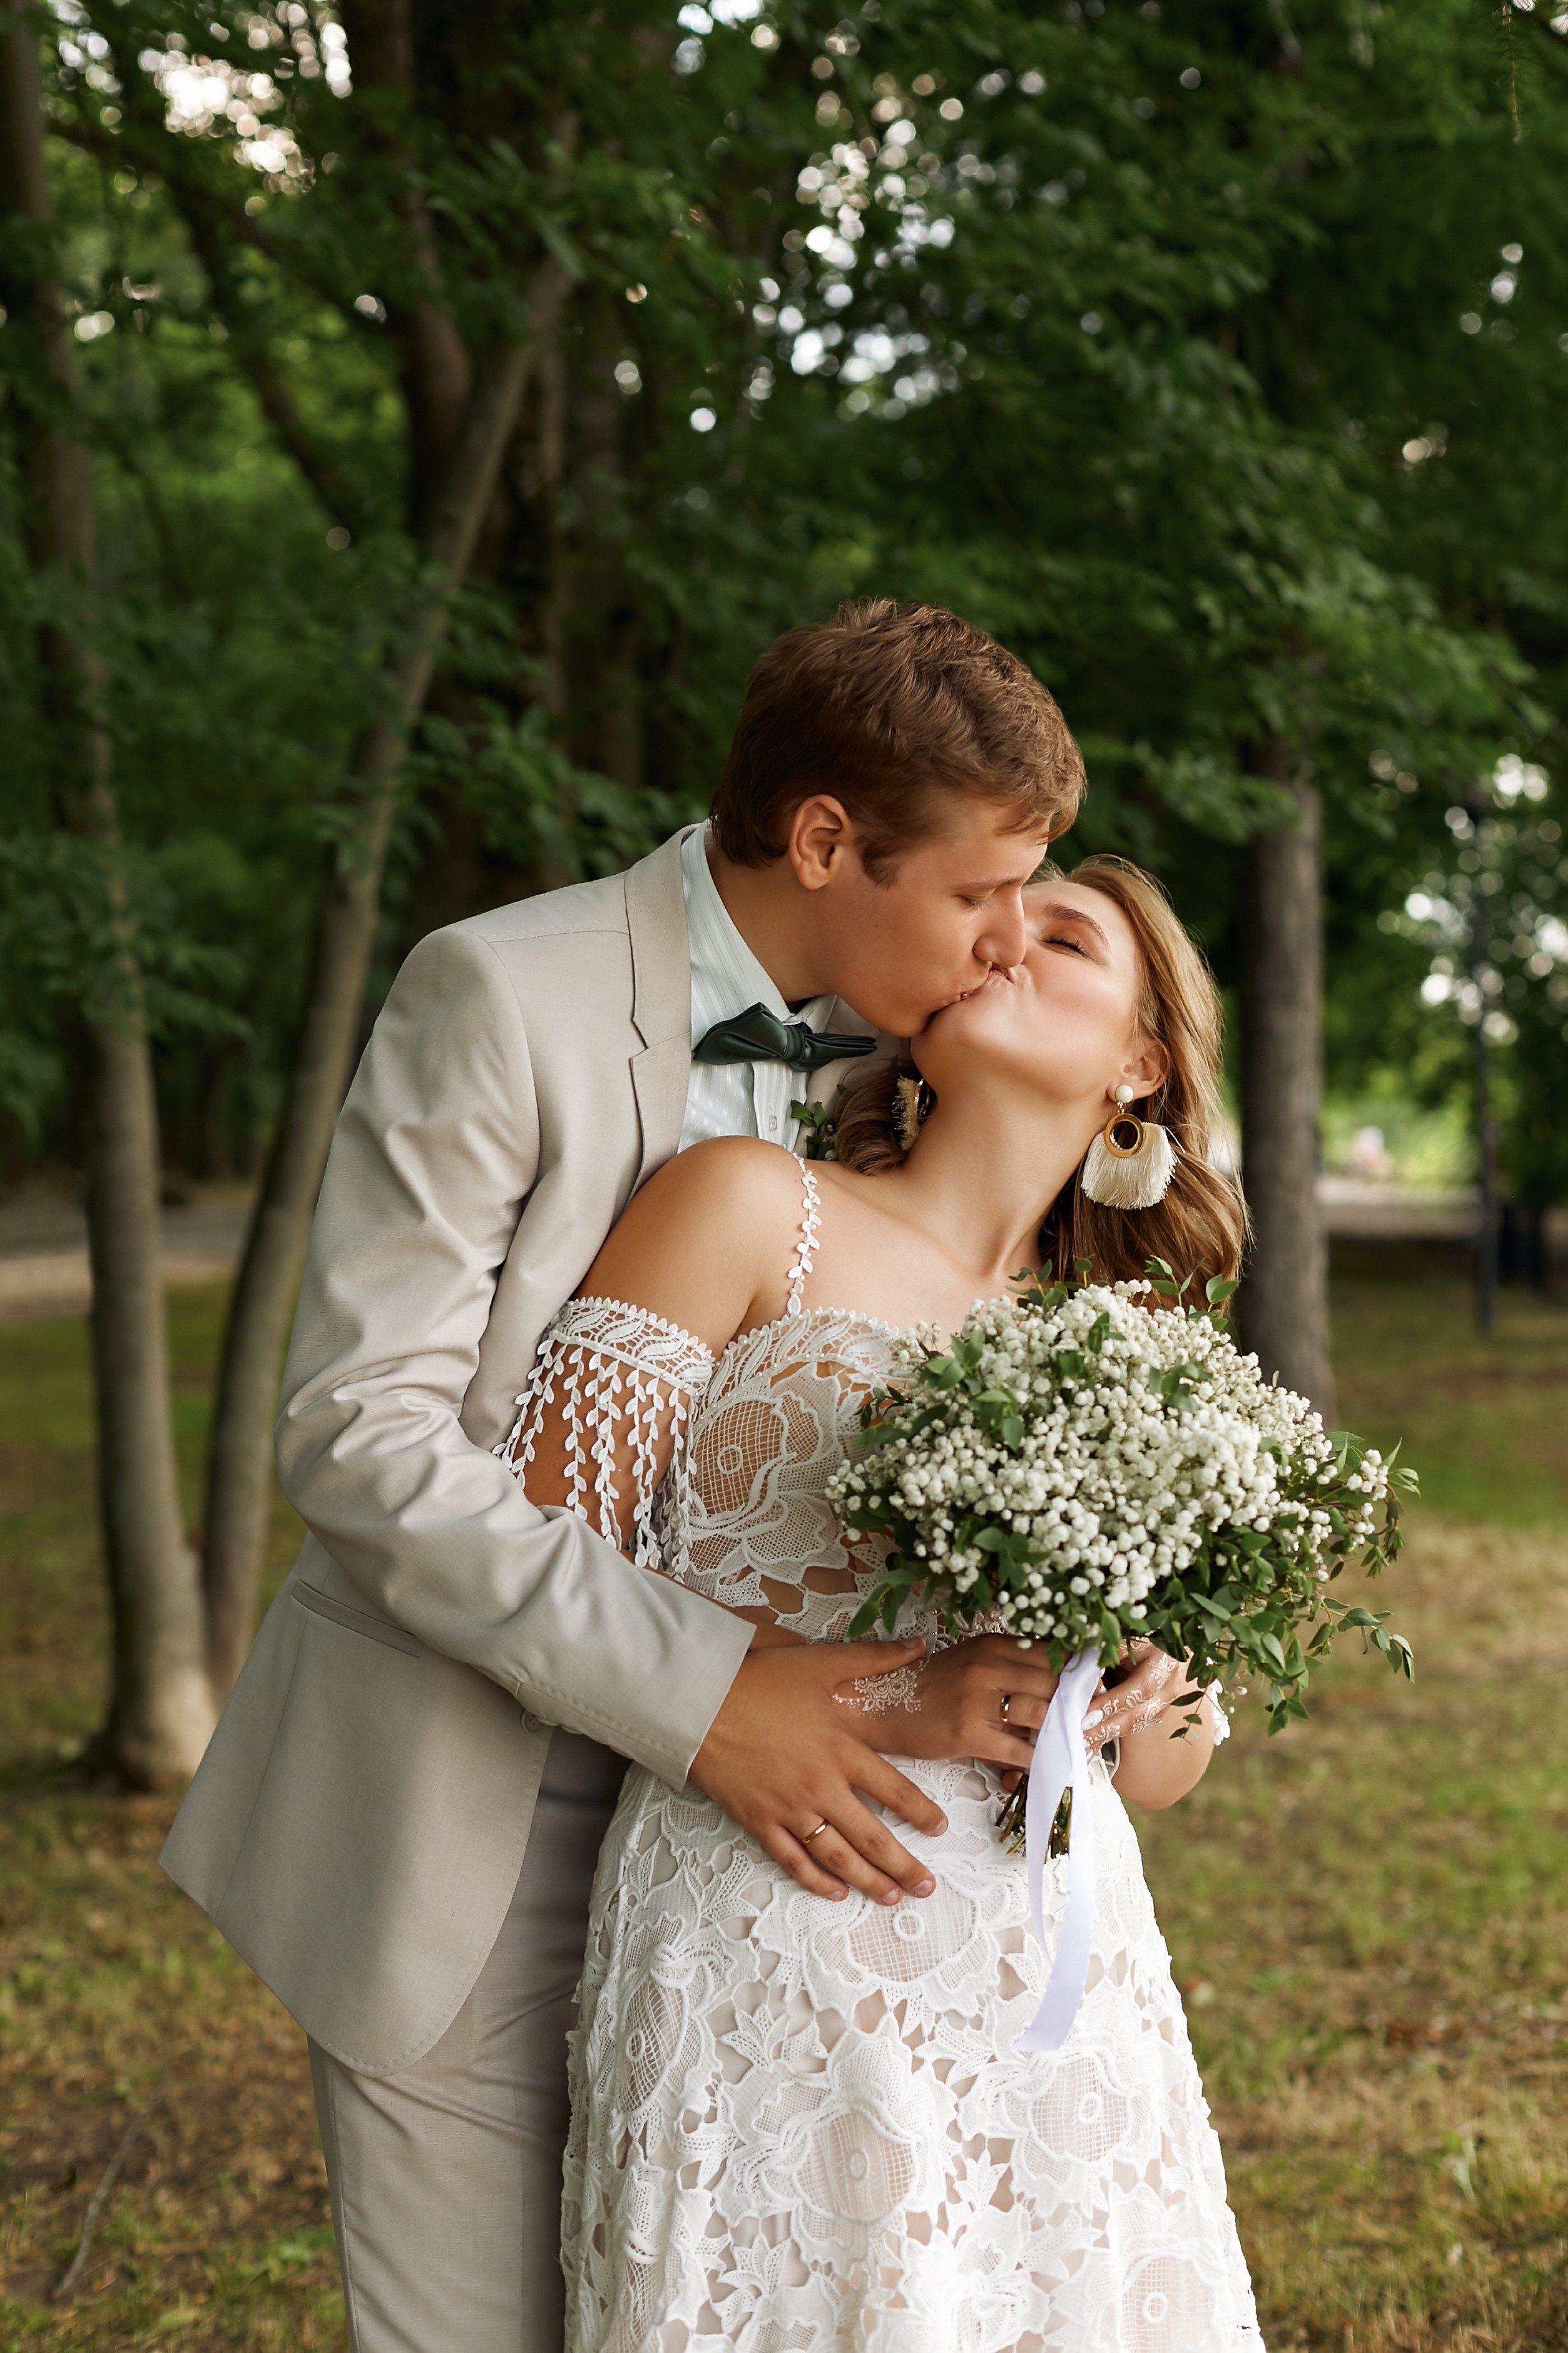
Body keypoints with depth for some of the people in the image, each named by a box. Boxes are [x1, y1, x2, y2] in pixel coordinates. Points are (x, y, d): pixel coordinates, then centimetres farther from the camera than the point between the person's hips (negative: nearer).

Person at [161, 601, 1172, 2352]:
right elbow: (359, 1431, -21)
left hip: (708, 1806, 6)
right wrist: (699, 1692, -26)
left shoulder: (867, 1048, 4)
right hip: (460, 1808, -6)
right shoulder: (499, 996, -16)